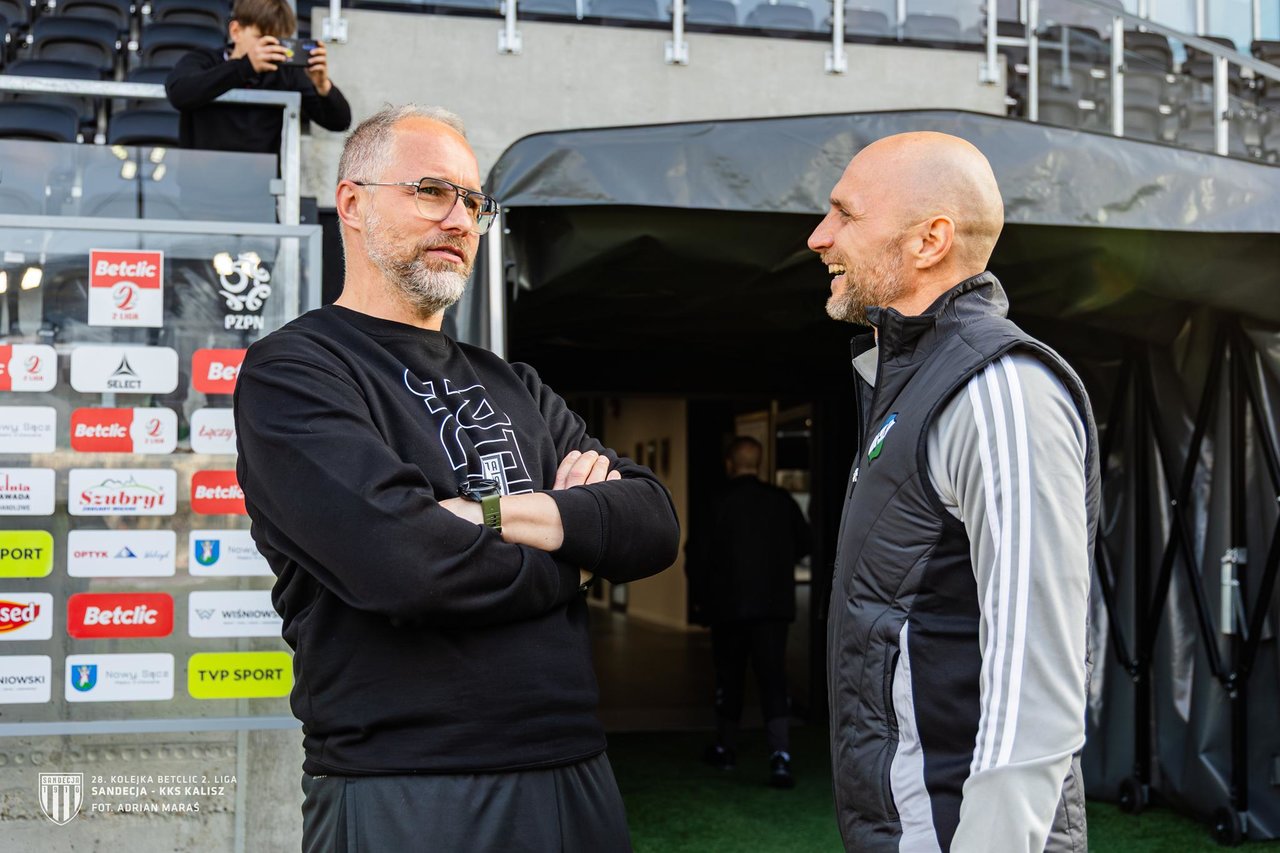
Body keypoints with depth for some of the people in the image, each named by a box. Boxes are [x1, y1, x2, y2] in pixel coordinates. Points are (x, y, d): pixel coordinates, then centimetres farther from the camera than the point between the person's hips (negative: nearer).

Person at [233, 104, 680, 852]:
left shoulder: (512, 386, 15)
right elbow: (403, 560, -23)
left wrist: (500, 514, -13)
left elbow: (655, 525, 4)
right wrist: (566, 559, -5)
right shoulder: (292, 372, -7)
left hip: (576, 777, 7)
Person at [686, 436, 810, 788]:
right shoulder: (782, 501, 0)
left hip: (729, 605, -2)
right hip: (775, 604, 2)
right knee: (773, 679, -2)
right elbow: (803, 543, 14)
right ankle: (780, 754, -16)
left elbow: (698, 557, -7)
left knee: (730, 678, 13)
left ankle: (725, 748, 27)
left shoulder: (719, 505, -9)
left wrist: (702, 598, 9)